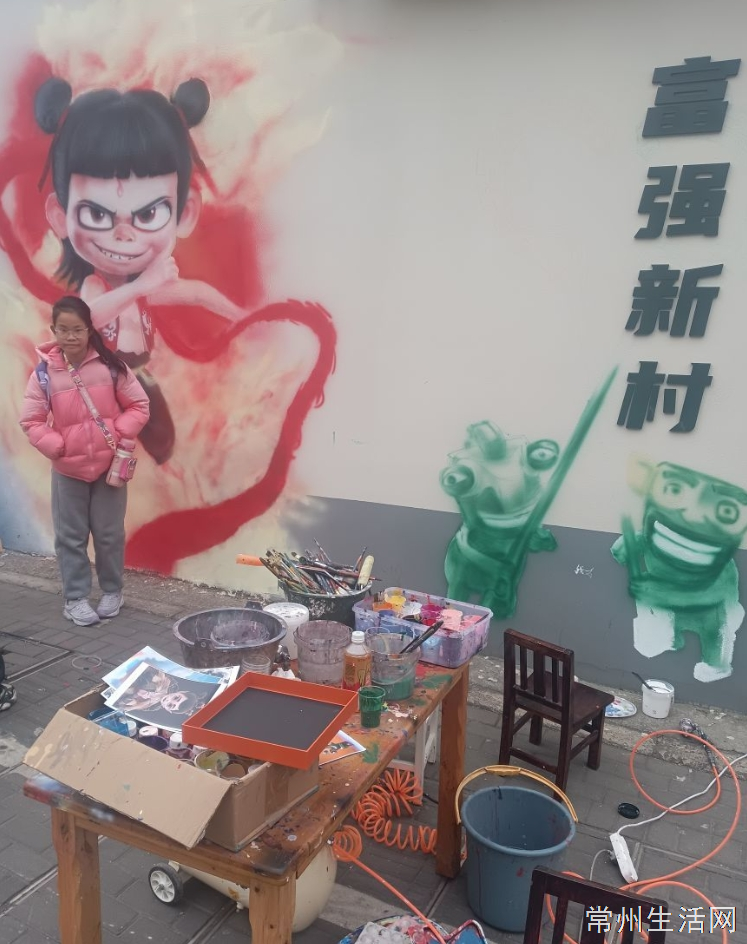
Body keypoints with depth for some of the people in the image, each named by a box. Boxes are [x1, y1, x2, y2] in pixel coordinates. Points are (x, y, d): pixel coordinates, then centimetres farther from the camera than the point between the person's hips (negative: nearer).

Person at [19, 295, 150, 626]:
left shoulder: (110, 366, -8)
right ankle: (75, 598, 22)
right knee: (70, 536, 8)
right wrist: (56, 447, -13)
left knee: (109, 533, 9)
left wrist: (118, 435, -15)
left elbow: (139, 406, -3)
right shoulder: (45, 372, -6)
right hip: (67, 470, 1)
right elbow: (30, 421, -2)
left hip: (109, 466, -1)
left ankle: (112, 591, 27)